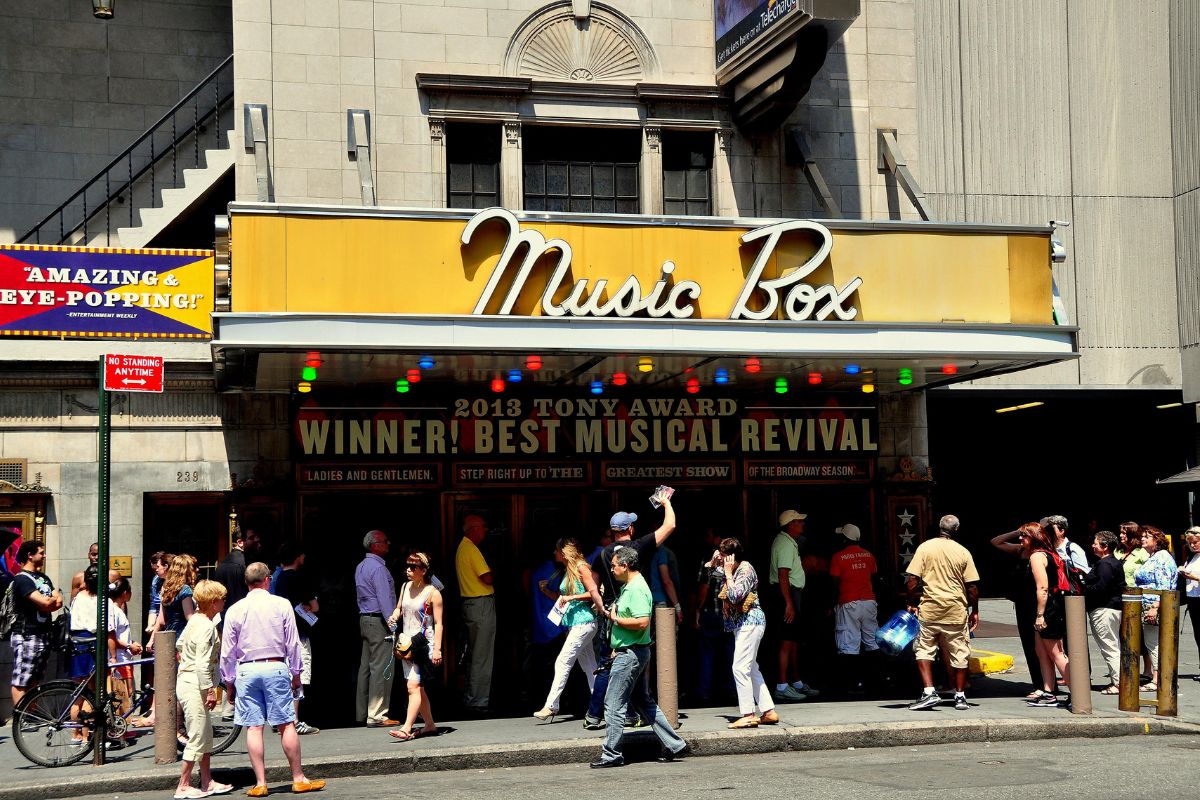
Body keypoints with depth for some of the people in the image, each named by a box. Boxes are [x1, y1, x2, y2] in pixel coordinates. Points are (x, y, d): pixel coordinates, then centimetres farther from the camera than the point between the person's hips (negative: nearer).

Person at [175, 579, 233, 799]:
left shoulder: (194, 620, 10)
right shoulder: (207, 627, -19)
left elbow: (179, 644, 24)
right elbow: (203, 663, -23)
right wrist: (210, 690, -22)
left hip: (185, 680, 10)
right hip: (194, 685, -10)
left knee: (206, 734, 16)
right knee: (197, 737, -4)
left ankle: (207, 781, 22)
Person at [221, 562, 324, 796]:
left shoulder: (235, 610, 3)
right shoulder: (282, 605, 0)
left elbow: (227, 651, 5)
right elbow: (293, 643, 2)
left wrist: (229, 681, 14)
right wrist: (296, 673, 12)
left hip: (246, 671, 1)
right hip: (276, 667, -1)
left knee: (253, 727, 2)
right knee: (286, 724, 3)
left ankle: (260, 783, 3)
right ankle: (298, 779, 9)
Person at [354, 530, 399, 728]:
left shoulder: (361, 567, 15)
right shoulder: (378, 568, -15)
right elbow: (385, 598, -20)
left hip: (365, 619, 10)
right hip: (379, 622, -10)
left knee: (366, 667, 13)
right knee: (381, 668, -9)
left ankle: (362, 713, 19)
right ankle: (376, 716, -10)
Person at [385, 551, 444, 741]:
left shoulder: (432, 593, -9)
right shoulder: (405, 587, 10)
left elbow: (438, 623, -10)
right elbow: (399, 608, 23)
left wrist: (437, 649, -16)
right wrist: (394, 617, 0)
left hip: (424, 644, -7)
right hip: (407, 644, 7)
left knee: (413, 686, -15)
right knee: (418, 688, 12)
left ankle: (407, 728, -20)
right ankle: (430, 725, 24)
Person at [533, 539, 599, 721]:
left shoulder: (581, 568, -9)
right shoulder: (568, 571, 18)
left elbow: (594, 593, -15)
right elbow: (561, 598, 22)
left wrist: (572, 597, -19)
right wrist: (546, 590, 6)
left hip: (583, 622, -10)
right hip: (574, 624, 10)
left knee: (563, 663, -11)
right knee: (589, 666, 10)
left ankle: (551, 706, -11)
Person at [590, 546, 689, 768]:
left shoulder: (637, 589, -17)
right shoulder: (627, 587, 15)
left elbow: (642, 622, -28)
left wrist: (615, 619, -16)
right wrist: (617, 648, 19)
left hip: (630, 655, -11)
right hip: (627, 652, 11)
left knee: (614, 704, -5)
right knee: (644, 702, 14)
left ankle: (611, 754, 1)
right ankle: (673, 744, 17)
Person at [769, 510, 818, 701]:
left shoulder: (787, 541, 18)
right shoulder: (786, 544, -16)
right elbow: (783, 576, -23)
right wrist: (789, 604, -26)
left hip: (790, 594, 11)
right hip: (787, 594, -11)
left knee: (794, 641, 15)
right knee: (787, 642, -11)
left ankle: (797, 683, 22)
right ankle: (782, 687, -11)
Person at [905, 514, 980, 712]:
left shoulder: (925, 547, -3)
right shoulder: (963, 552, 0)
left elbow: (912, 580, -8)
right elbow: (972, 586, 1)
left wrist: (912, 603, 3)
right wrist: (974, 611, 11)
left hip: (929, 608, -1)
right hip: (956, 610, 1)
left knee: (923, 649, 6)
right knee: (959, 654, 10)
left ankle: (929, 692, -6)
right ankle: (960, 697, 16)